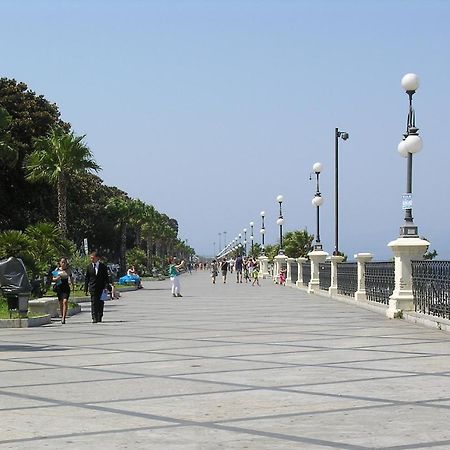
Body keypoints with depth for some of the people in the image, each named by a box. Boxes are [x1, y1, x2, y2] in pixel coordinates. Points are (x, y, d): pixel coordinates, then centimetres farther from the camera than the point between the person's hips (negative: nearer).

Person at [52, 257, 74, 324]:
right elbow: (53, 279, 7)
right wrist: (56, 278, -15)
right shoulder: (57, 270, 3)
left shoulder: (68, 270, 3)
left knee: (65, 301, -17)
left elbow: (71, 278, 17)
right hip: (59, 287, 2)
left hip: (66, 287, -2)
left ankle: (64, 318, -21)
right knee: (61, 303, 8)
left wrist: (73, 285, 19)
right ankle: (62, 316, 25)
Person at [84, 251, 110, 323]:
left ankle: (100, 317, 19)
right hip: (93, 288, 0)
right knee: (93, 303, -6)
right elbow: (86, 278, 7)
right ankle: (94, 318, -7)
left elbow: (106, 277, 3)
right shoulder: (89, 267, 5)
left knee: (101, 303, 5)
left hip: (101, 288, 0)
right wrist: (86, 289, 2)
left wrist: (106, 286, -7)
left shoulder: (103, 266, 3)